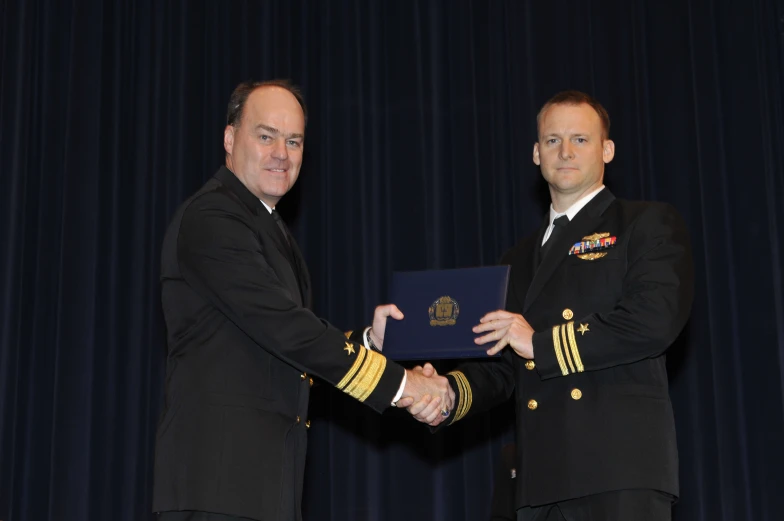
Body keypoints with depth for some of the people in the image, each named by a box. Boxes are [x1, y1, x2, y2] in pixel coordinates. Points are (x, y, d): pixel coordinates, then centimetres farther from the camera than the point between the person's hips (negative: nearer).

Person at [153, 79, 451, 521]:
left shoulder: (269, 229, 21)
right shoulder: (211, 219, -11)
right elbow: (283, 329, -19)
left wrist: (367, 341, 3)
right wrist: (397, 381, -16)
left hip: (268, 474, 9)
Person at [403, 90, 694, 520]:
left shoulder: (649, 224, 6)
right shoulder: (519, 259, 24)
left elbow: (655, 320, -11)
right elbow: (505, 366, 19)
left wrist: (541, 343, -7)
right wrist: (449, 393, -2)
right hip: (542, 476, 5)